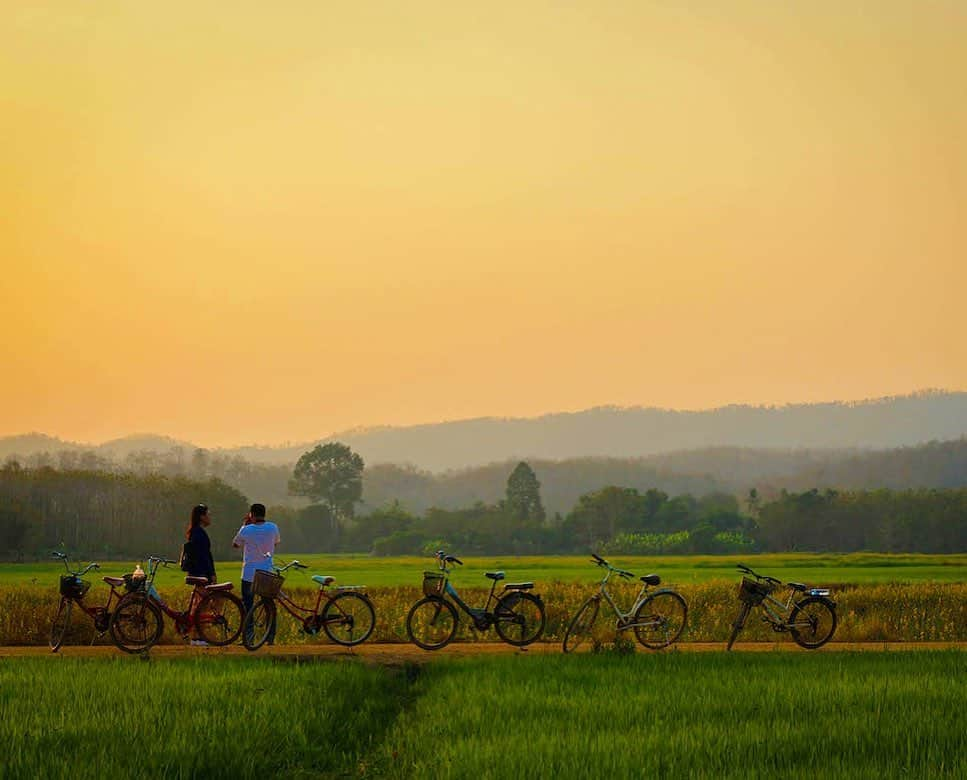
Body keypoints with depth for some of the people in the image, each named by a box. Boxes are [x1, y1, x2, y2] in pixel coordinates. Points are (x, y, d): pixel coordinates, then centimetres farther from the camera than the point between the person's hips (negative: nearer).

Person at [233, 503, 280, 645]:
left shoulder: (246, 530, -11)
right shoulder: (272, 528, -4)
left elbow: (235, 544, 7)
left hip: (249, 574, -3)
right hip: (267, 574, 3)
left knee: (247, 606, 4)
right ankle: (270, 637, 7)